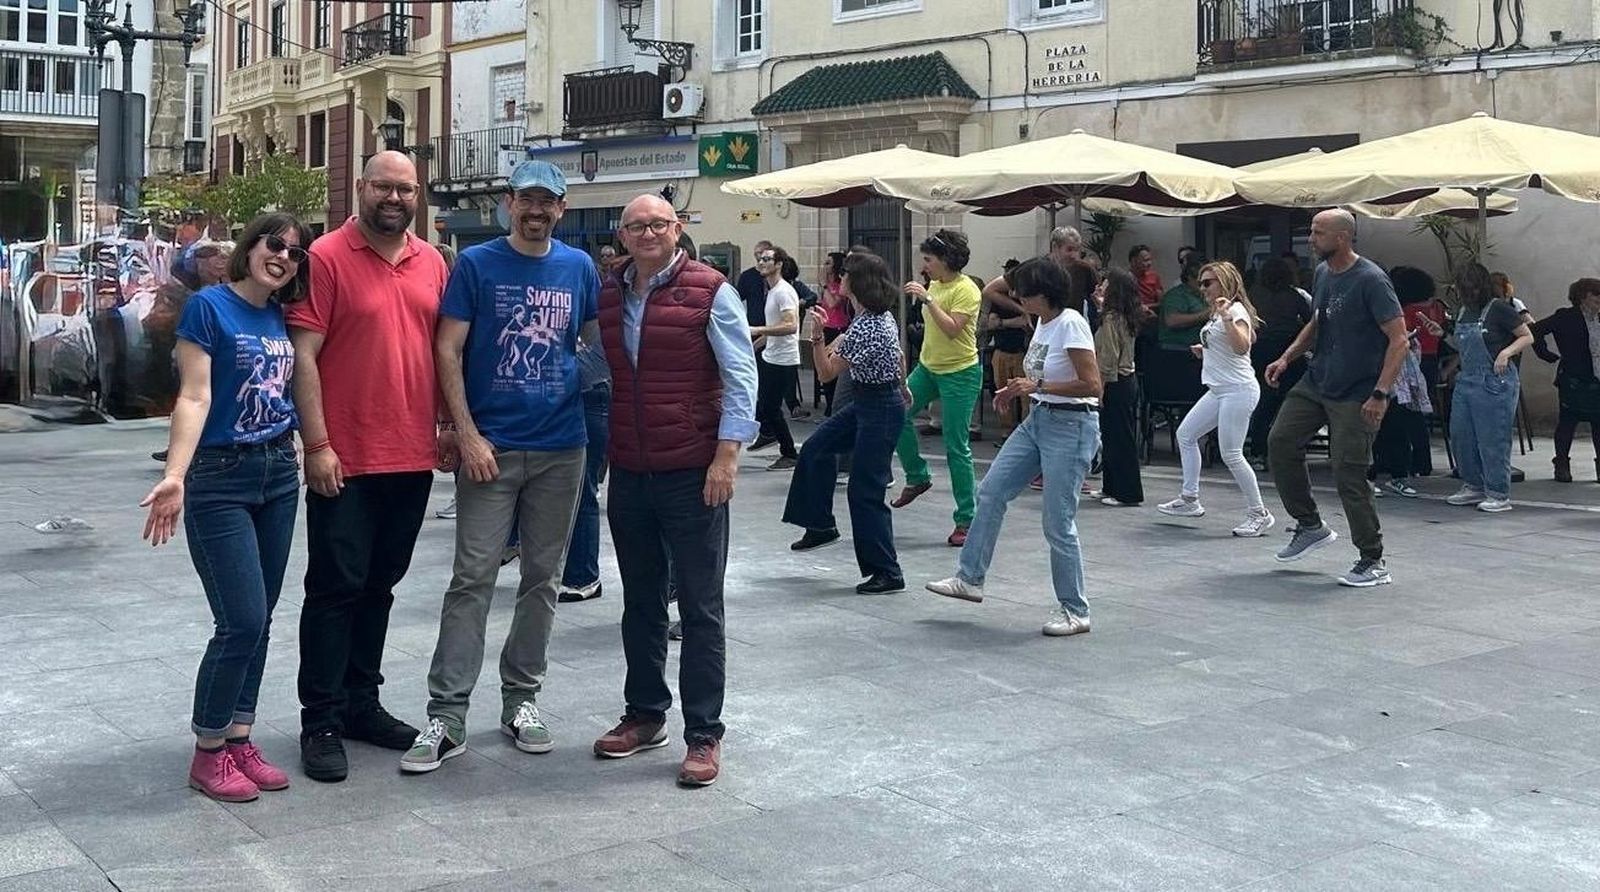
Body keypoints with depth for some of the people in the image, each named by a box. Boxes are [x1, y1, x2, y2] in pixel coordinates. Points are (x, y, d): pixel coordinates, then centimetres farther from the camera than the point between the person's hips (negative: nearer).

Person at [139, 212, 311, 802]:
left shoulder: (283, 318, 10)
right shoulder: (209, 306, -8)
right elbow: (194, 397, -15)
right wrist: (175, 476, -24)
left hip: (280, 475, 7)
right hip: (220, 479, -6)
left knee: (259, 621, 9)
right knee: (243, 621, -9)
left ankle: (239, 740, 19)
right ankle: (208, 754, 5)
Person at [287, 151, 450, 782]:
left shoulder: (431, 263, 9)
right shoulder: (327, 257, -8)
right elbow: (303, 355, -11)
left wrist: (448, 426, 11)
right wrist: (318, 445, -15)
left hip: (412, 458, 6)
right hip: (344, 461, -6)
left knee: (379, 584, 15)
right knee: (336, 587, 0)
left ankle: (361, 703, 27)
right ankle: (320, 723, 8)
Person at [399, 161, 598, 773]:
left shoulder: (579, 268, 8)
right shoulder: (477, 264, -2)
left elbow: (600, 340, 16)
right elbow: (447, 350, -5)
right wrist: (467, 434, -12)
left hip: (561, 447, 4)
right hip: (490, 446, -3)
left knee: (542, 578, 10)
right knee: (473, 578, -5)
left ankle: (521, 700, 23)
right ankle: (447, 717, -1)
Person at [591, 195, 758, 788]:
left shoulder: (709, 292, -7)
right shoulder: (608, 297, 10)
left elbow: (740, 376, -9)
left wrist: (727, 455, -15)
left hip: (693, 474, -5)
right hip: (628, 472, 6)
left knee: (700, 607, 1)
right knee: (640, 601, 15)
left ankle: (704, 735, 9)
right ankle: (645, 715, 29)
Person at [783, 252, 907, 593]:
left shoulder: (866, 328, -27)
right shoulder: (882, 315, 2)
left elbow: (827, 372, -19)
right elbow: (900, 356, 18)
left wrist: (817, 335, -25)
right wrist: (902, 387, 33)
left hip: (880, 411, -10)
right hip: (867, 402, 11)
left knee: (865, 491, -5)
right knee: (817, 448, 20)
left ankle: (888, 574, 1)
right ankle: (821, 525, 30)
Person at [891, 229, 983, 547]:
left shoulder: (966, 290, -15)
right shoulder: (934, 285, 8)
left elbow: (952, 329, -26)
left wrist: (927, 299, -27)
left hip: (960, 373, -8)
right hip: (928, 367, 8)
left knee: (956, 446, -6)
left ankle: (965, 519, 1)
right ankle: (917, 477, 13)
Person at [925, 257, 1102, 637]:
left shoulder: (1071, 324, -18)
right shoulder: (1043, 323, 8)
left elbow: (1091, 385, -23)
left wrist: (1038, 386, -21)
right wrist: (1020, 388, 7)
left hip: (1071, 427, -10)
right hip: (1037, 420, 10)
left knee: (1058, 523, -4)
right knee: (991, 492, 8)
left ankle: (1074, 611, 9)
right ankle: (970, 578, 18)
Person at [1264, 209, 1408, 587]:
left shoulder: (1370, 280, -17)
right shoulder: (1322, 273, 8)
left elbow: (1399, 339, -20)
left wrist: (1381, 394, -26)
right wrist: (1287, 358, 11)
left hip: (1355, 395, -8)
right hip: (1316, 382, 8)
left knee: (1349, 474, -7)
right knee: (1280, 442, 2)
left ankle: (1373, 563, 5)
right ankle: (1310, 526, 18)